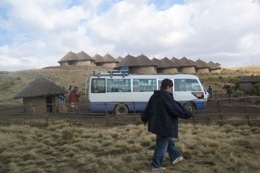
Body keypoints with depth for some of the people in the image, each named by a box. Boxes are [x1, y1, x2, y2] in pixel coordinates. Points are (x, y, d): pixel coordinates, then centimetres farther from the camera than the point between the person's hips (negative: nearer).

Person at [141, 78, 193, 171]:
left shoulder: (154, 96, 7)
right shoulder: (166, 97, -20)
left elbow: (148, 108, 16)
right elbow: (176, 109, -17)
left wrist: (144, 118, 31)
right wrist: (188, 114, -4)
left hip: (156, 124, 10)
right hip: (165, 125, -9)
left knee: (169, 141, 24)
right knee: (162, 145, 2)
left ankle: (175, 157, 38)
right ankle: (156, 165, 11)